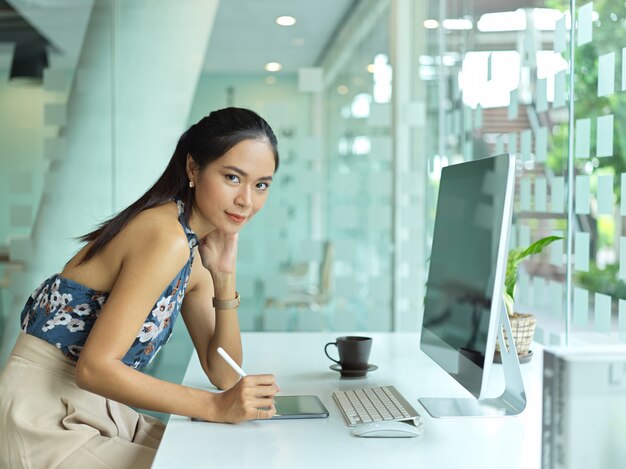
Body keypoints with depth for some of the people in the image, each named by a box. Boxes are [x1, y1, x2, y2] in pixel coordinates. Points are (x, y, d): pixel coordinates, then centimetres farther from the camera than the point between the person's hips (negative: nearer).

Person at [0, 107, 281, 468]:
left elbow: (224, 375, 6)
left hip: (99, 410, 8)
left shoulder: (195, 250, 6)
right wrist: (216, 407, -23)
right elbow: (95, 367, -24)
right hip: (43, 419, -8)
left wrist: (225, 277, -5)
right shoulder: (166, 238, -21)